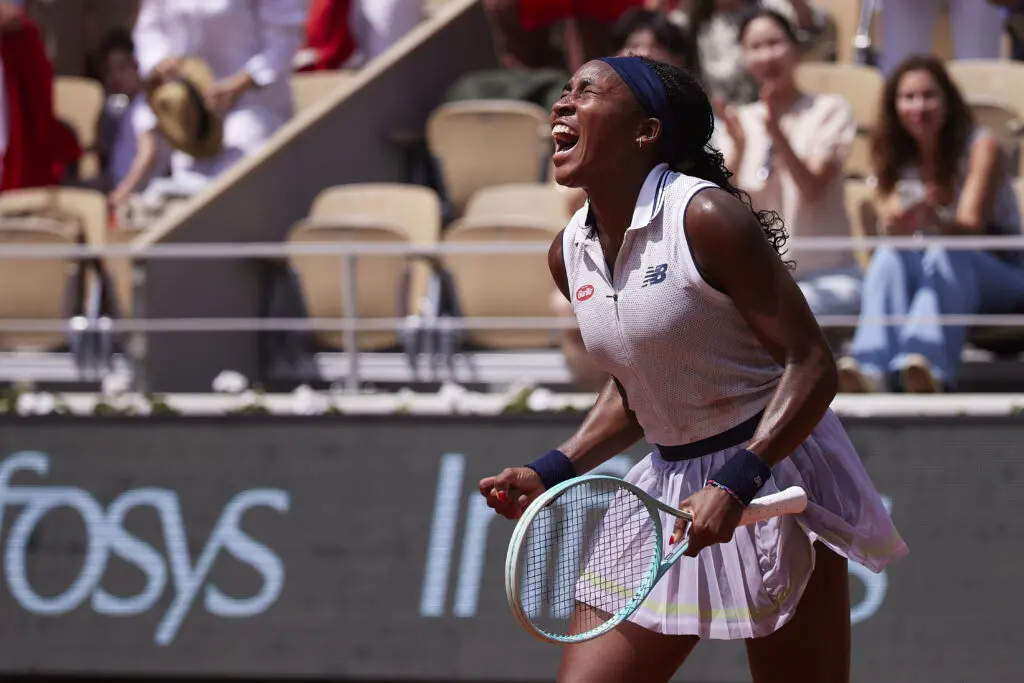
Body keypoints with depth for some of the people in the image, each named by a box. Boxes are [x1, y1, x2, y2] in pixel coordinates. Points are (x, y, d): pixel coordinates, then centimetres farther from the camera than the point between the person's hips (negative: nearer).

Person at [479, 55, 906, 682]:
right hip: (670, 484, 7)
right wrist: (550, 474, 6)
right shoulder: (570, 253, 5)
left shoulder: (705, 218, -17)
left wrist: (734, 485, -27)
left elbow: (811, 366, -17)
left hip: (772, 473, -7)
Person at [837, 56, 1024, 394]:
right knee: (891, 254, -29)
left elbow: (971, 226, -20)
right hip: (932, 278, 3)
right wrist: (896, 225, -36)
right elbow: (891, 222, -10)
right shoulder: (897, 161, 6)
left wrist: (932, 220, -43)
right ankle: (872, 368, -53)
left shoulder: (980, 147, -7)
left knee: (946, 253, -36)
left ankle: (929, 363, -61)